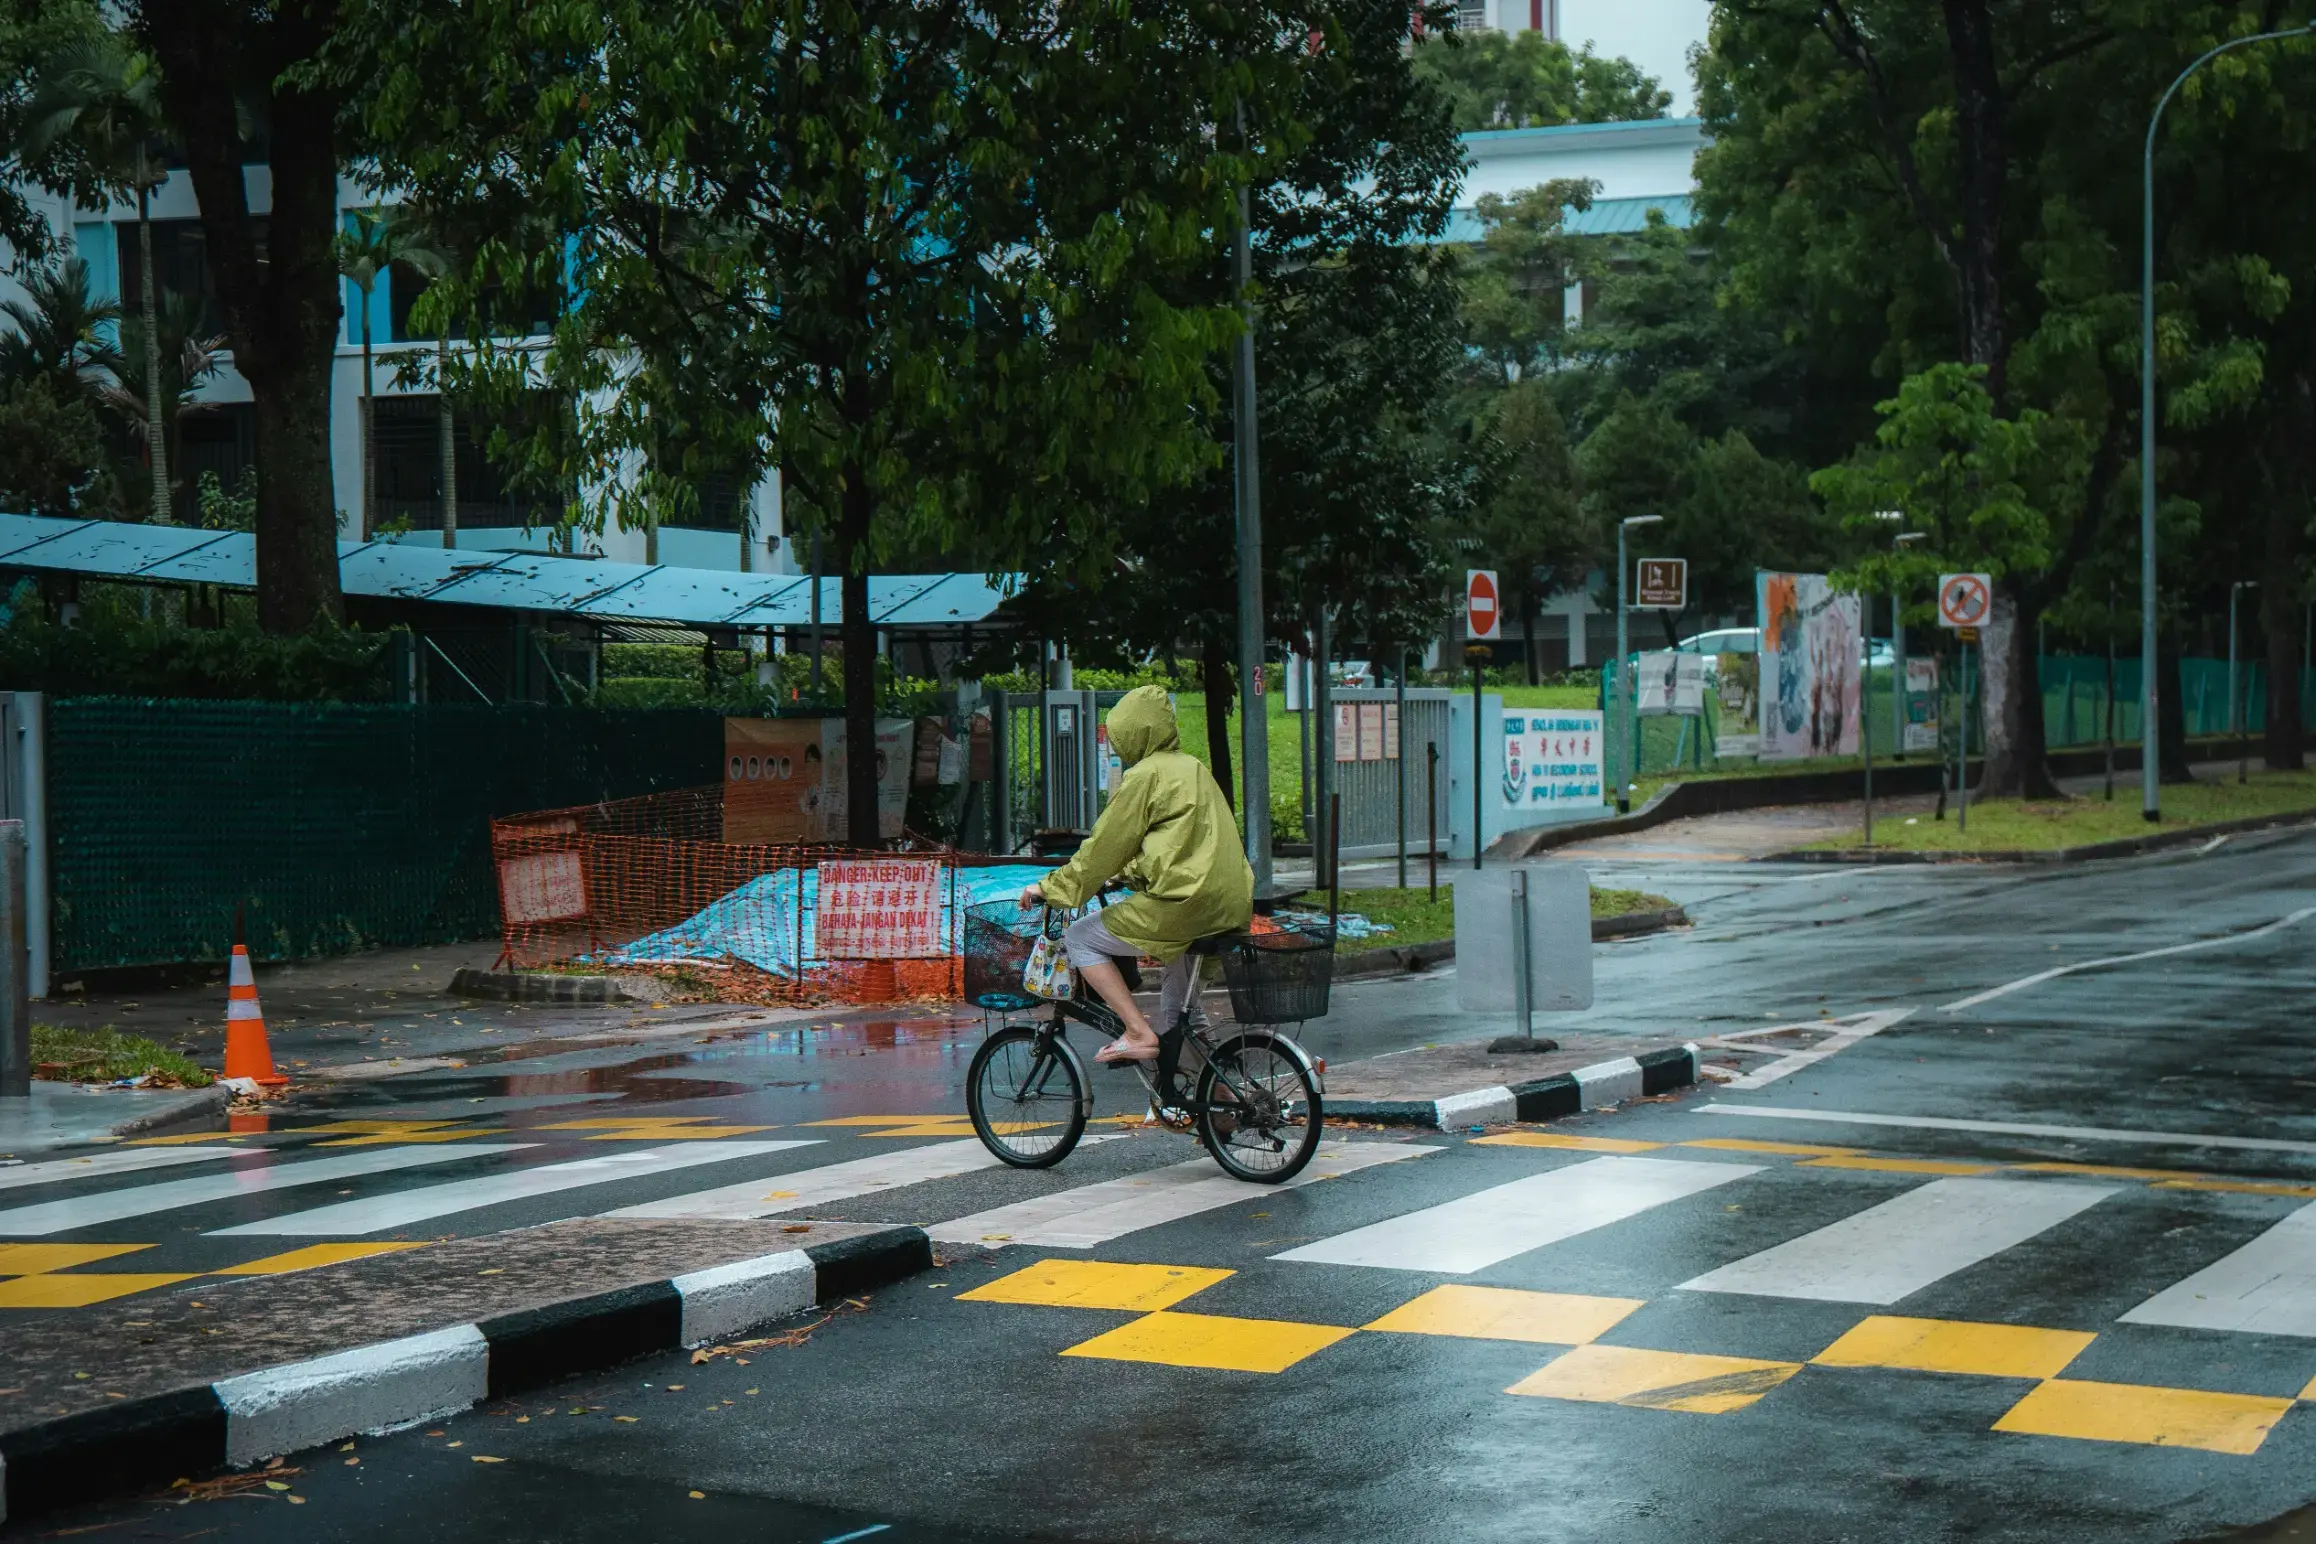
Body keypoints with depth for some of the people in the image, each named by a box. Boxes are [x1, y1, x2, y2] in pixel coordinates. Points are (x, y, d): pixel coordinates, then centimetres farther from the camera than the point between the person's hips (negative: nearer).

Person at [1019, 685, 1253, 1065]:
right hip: (1231, 904, 9)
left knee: (1079, 939, 4)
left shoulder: (1146, 775, -7)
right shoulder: (1192, 767, 20)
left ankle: (1139, 1034, -5)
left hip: (1183, 901, -9)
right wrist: (1122, 873, 41)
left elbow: (1106, 844, -5)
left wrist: (1050, 887, 5)